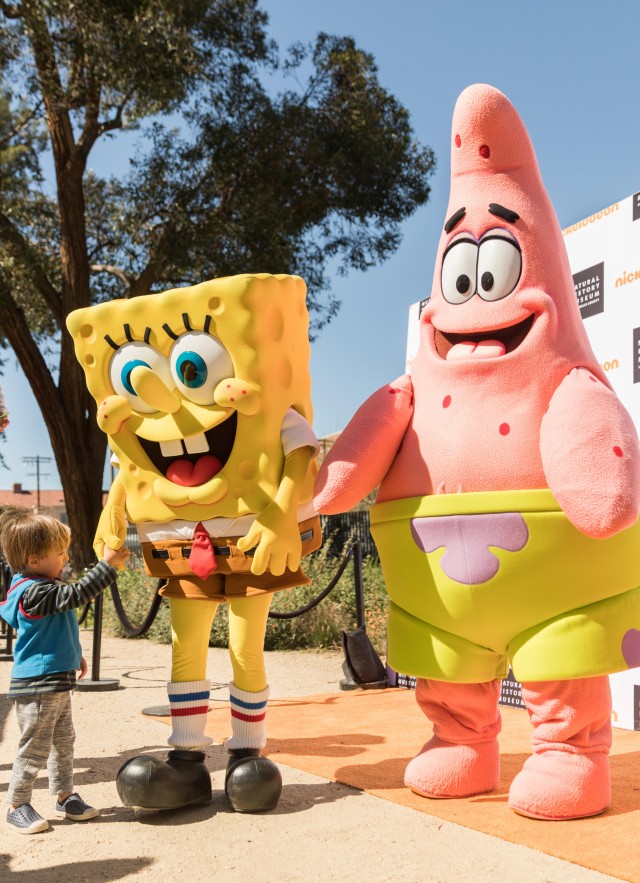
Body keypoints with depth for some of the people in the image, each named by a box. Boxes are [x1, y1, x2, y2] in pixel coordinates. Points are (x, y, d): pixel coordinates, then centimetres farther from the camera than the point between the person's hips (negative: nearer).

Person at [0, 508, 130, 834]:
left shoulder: (42, 587, 11)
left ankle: (65, 797, 30)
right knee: (35, 747, 1)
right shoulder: (34, 592, -24)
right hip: (37, 685, -11)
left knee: (63, 742, 18)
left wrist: (73, 655, 30)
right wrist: (107, 563, -28)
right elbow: (77, 594, -31)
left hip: (57, 682, 11)